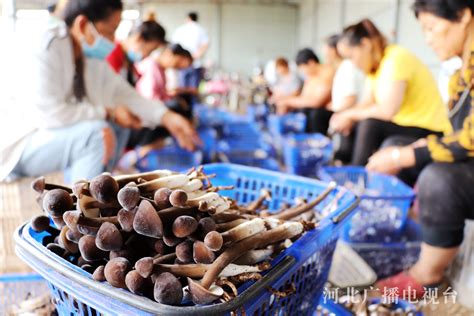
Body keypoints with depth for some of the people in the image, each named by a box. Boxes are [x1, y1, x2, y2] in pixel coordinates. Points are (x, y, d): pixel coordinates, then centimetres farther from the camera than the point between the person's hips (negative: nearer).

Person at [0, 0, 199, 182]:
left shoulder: (92, 55, -2)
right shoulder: (45, 47, -24)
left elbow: (124, 94, 0)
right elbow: (50, 113, -29)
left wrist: (166, 117, -13)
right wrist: (108, 113, -21)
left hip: (51, 136, 8)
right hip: (18, 146, -8)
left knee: (118, 128, 2)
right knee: (95, 132, -28)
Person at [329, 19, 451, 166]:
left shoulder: (396, 59, -18)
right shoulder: (374, 66, 8)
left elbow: (388, 110, -28)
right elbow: (367, 104, 4)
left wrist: (349, 115, -17)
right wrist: (344, 117, -14)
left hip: (428, 133, -9)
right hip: (403, 127, 9)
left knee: (369, 125, -28)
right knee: (350, 133, 4)